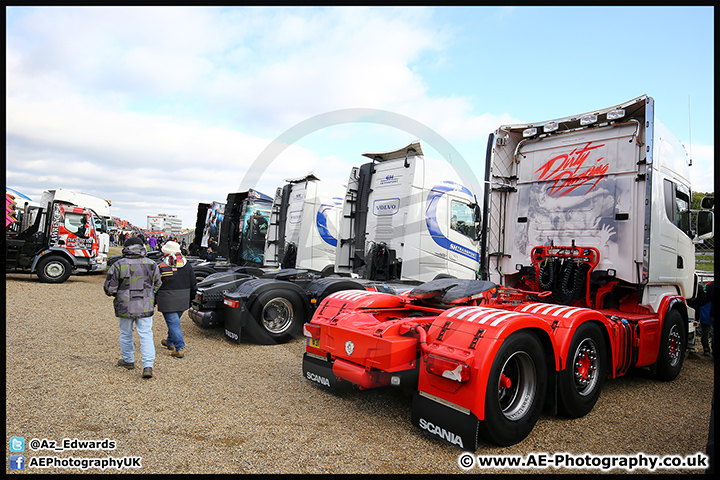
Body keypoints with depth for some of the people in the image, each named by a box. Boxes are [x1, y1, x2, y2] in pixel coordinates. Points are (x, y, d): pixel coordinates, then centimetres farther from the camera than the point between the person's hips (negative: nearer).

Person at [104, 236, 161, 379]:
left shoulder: (118, 265, -8)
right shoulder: (152, 265, 0)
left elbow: (109, 289, -5)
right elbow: (157, 286, 9)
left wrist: (115, 294, 16)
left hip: (125, 307, -1)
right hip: (146, 307, 1)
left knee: (126, 334, 18)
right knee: (146, 335, 2)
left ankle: (128, 360, 34)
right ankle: (148, 366, -7)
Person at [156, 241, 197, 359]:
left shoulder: (161, 266, -8)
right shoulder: (186, 264, 4)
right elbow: (193, 283, 9)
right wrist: (190, 298, 21)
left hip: (168, 300, -5)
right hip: (183, 299, 5)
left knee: (173, 323, -4)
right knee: (174, 321, 22)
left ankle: (180, 348, -8)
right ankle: (170, 342, 38)